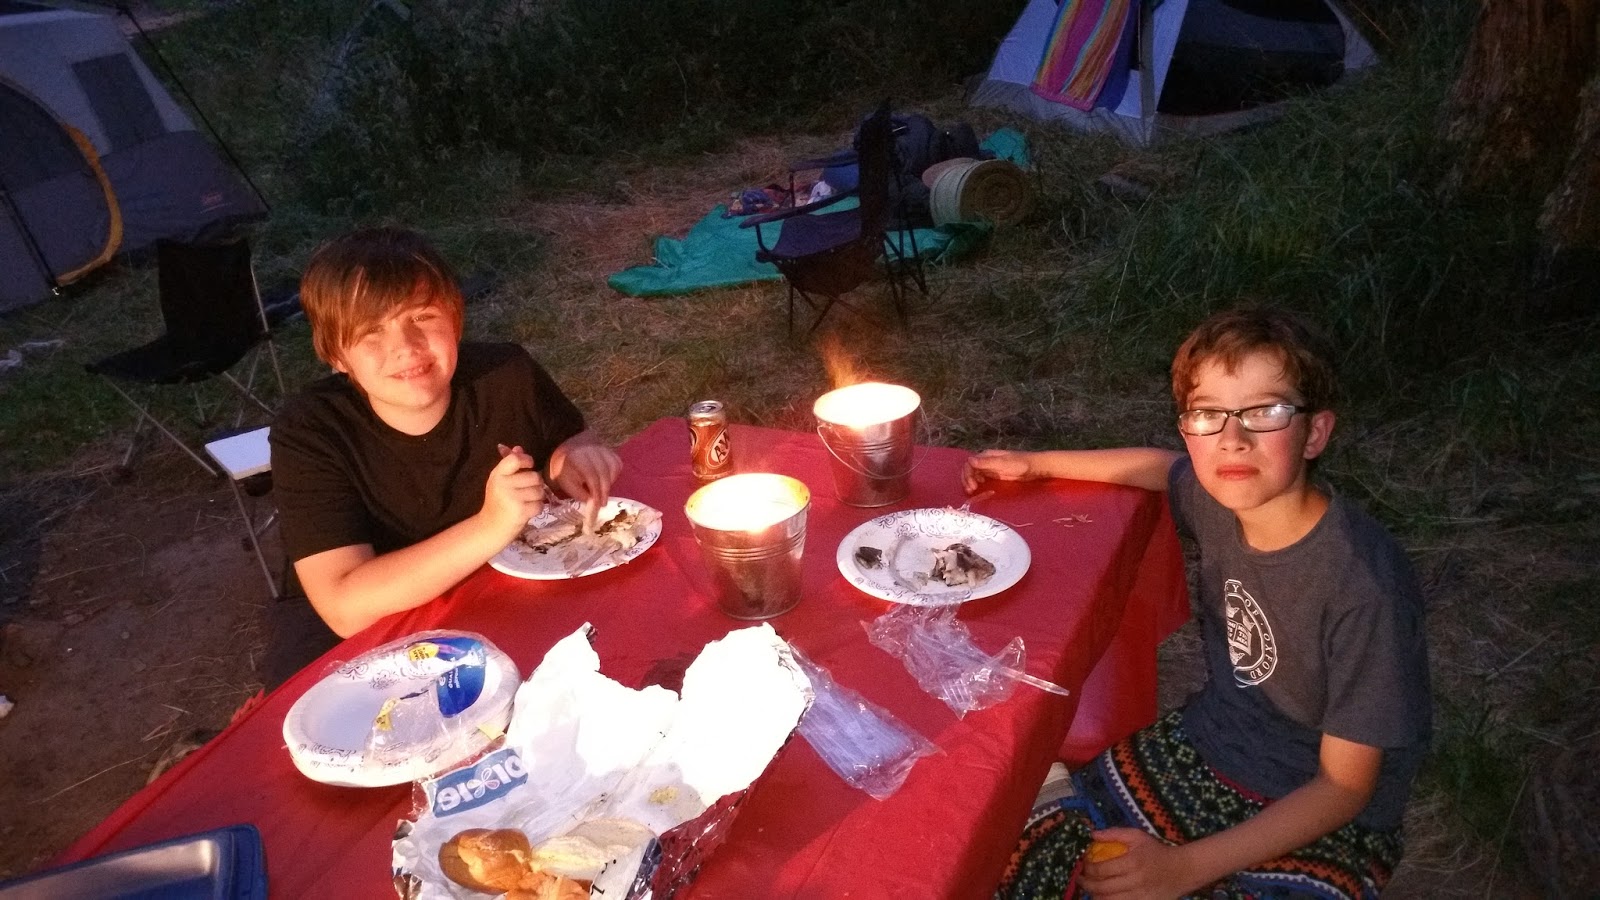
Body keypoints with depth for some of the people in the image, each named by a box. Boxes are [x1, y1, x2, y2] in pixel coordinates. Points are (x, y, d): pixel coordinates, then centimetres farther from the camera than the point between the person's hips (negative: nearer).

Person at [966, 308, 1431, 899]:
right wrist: (1037, 464, 16)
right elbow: (1164, 466, 15)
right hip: (1201, 752, 5)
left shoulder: (1363, 589, -27)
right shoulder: (1218, 498, -11)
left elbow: (1344, 786, -18)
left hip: (1322, 823, -4)